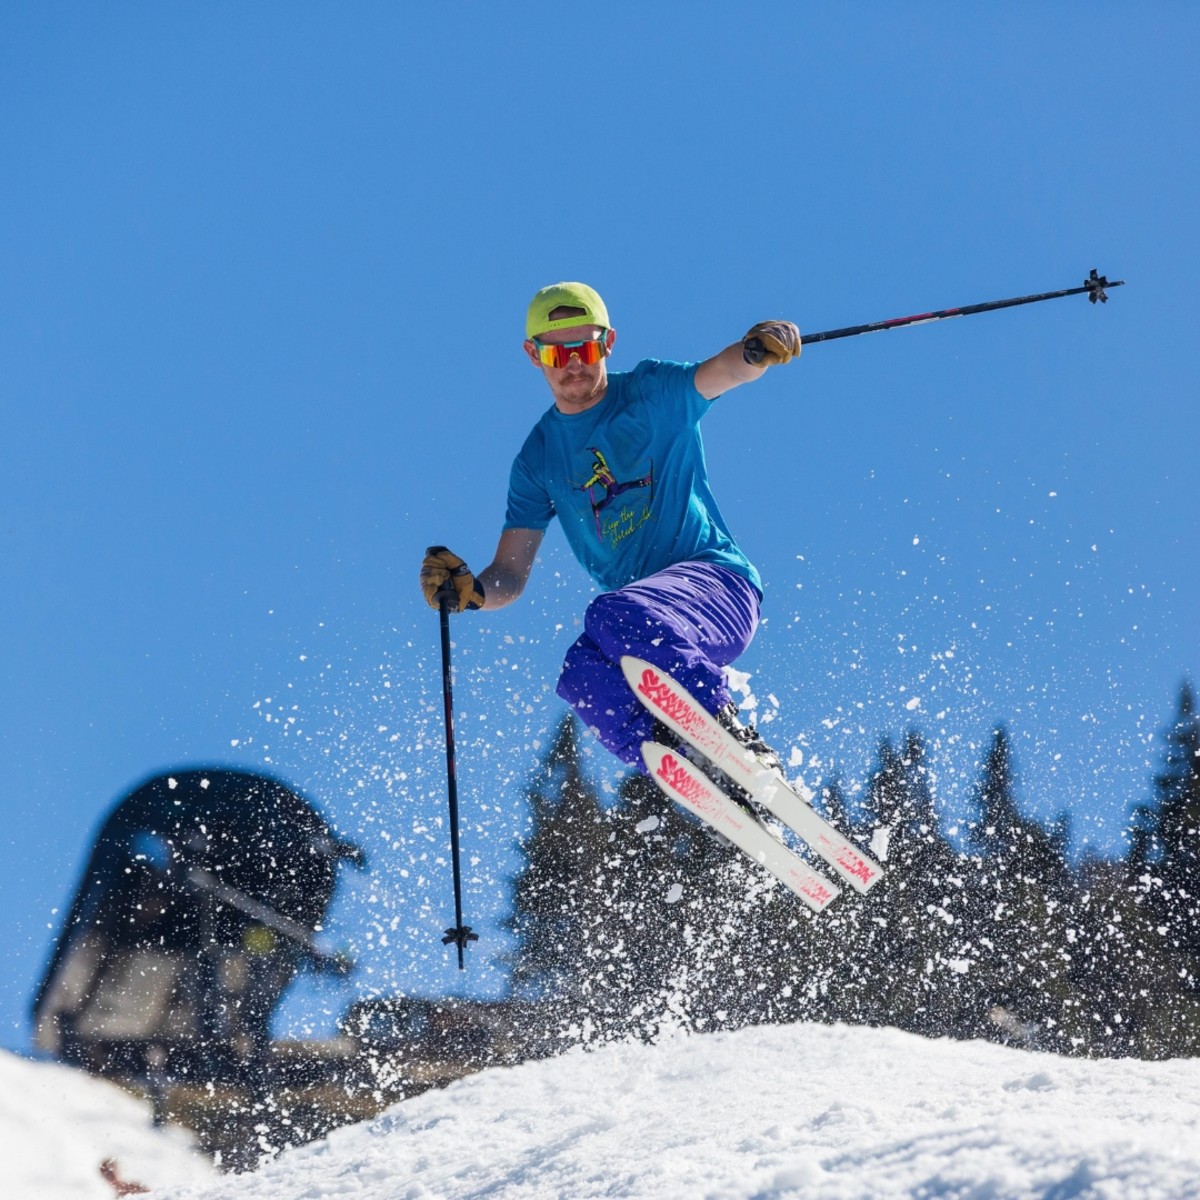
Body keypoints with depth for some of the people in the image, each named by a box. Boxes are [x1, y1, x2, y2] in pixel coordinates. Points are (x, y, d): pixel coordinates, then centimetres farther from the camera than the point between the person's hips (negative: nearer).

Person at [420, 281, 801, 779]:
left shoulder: (653, 394, 2)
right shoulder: (539, 459, 11)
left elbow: (725, 371, -19)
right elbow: (509, 577, 10)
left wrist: (758, 349, -43)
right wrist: (472, 591, -13)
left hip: (716, 581, -3)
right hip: (645, 632, 4)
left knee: (611, 614, -33)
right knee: (581, 674, -29)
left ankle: (739, 742, -30)